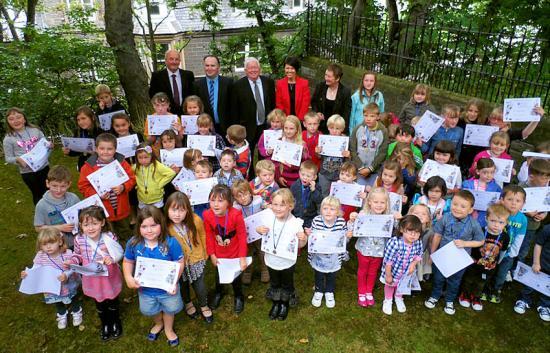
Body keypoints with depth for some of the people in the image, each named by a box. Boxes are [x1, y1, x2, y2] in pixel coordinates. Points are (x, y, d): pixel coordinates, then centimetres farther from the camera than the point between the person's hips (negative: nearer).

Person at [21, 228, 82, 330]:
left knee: (74, 299, 25)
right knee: (58, 303, 30)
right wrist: (27, 273, -36)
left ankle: (77, 312, 57)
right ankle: (62, 315, 61)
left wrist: (66, 275, -44)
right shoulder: (40, 256, -23)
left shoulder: (67, 254, -31)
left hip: (68, 285, -2)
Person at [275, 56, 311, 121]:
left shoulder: (304, 83, -3)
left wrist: (299, 119, -11)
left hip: (300, 119, -1)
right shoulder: (280, 83, 1)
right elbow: (278, 104, 3)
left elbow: (305, 104, -4)